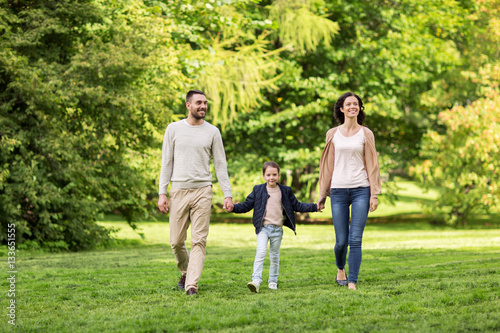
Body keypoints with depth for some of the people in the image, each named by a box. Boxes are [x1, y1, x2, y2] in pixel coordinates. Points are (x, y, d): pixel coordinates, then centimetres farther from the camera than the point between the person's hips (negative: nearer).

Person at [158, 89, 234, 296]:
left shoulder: (212, 132, 6)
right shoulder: (174, 129, 6)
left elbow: (220, 165, 7)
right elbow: (166, 163, 7)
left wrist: (228, 194, -1)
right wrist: (162, 193, 0)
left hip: (203, 191, 0)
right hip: (179, 190, 1)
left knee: (199, 240, -7)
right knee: (176, 241, 4)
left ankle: (191, 285, -6)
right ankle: (185, 271, 31)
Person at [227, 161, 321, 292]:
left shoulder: (285, 191, 7)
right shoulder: (258, 190, 4)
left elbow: (296, 206, 12)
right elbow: (247, 205, 5)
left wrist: (314, 207, 3)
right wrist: (233, 208, -11)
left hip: (277, 229, 2)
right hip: (263, 228, -2)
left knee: (275, 256, 9)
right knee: (261, 252, -18)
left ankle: (273, 281, 24)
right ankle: (256, 280, -23)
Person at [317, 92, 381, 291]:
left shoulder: (366, 134, 6)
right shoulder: (333, 134, 9)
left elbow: (372, 165, 5)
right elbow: (327, 165, 13)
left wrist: (374, 194, -3)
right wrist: (322, 194, 12)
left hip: (361, 190, -1)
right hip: (338, 190, 1)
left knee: (355, 240, -8)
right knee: (341, 240, 1)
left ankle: (352, 282, -4)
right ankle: (340, 268, 32)